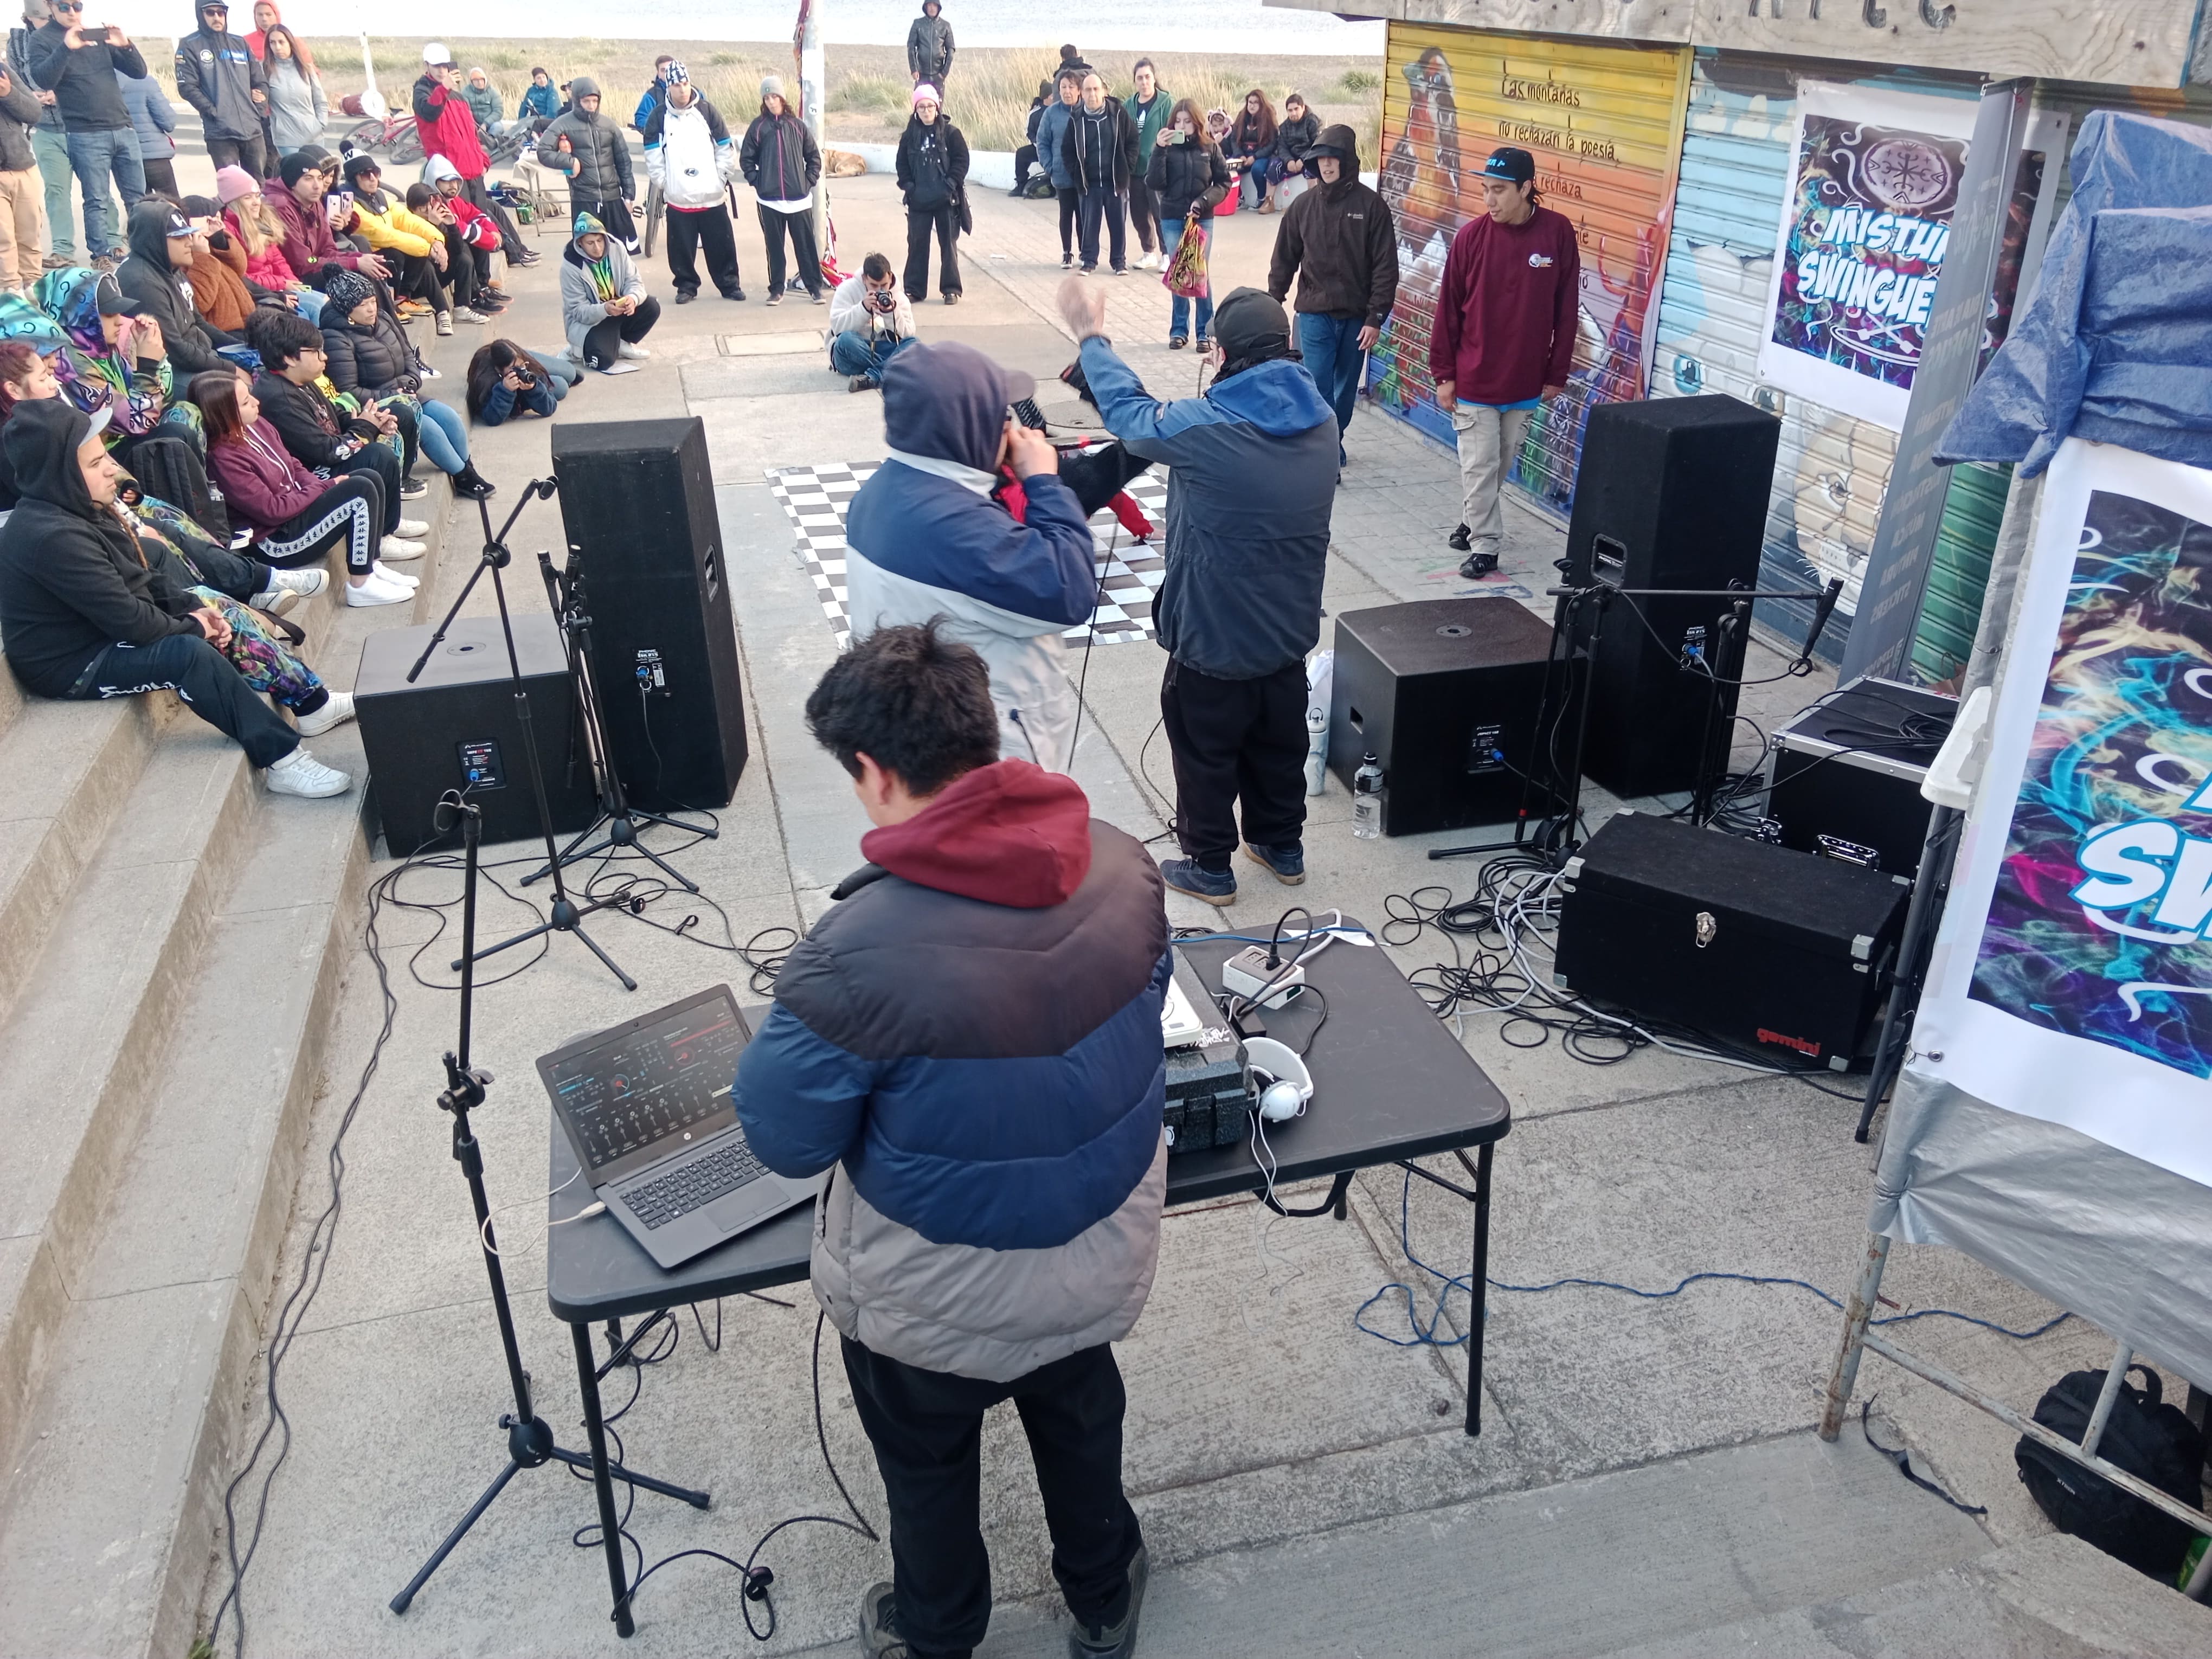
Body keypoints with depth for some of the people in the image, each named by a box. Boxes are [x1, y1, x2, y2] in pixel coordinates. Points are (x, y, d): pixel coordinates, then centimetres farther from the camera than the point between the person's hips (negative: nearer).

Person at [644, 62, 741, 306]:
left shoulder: (707, 111, 0)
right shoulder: (658, 117, -1)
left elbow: (725, 149, 4)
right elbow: (653, 158, 2)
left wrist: (720, 180, 0)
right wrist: (665, 184, -2)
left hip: (712, 197, 0)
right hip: (678, 199, 0)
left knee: (722, 245, 4)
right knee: (682, 248, 4)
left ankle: (729, 284, 17)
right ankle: (687, 286, 17)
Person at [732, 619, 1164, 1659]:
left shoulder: (863, 951, -36)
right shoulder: (1123, 868, -18)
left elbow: (783, 1140, -21)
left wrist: (803, 1019, -4)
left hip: (936, 1308, -4)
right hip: (1101, 1263, 4)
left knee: (926, 1466, 28)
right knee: (1082, 1420, 33)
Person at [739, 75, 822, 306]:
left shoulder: (796, 125, 4)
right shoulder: (758, 126, 3)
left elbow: (814, 155, 10)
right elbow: (746, 158, 8)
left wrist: (810, 181, 3)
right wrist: (756, 181, -1)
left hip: (799, 198, 0)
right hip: (769, 199, 0)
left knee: (806, 245, 2)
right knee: (774, 247, 6)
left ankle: (815, 287, 9)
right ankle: (776, 290, 13)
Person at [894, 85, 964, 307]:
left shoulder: (951, 133, -2)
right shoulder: (910, 136, 6)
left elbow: (962, 160, -3)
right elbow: (902, 164, 9)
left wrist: (950, 184, -12)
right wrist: (908, 186, -4)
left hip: (946, 199, -2)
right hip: (918, 200, 2)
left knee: (948, 244, 5)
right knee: (917, 244, 5)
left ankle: (951, 289, 12)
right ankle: (914, 289, 12)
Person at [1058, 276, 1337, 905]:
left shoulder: (1201, 428, -24)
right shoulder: (1321, 423, -5)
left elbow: (1127, 413, -5)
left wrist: (1091, 335, 8)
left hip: (1212, 641, -6)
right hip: (1290, 633, 6)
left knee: (1205, 756, 14)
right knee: (1280, 743, 23)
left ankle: (1210, 867, 29)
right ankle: (1282, 846, 41)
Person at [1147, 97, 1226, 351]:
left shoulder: (1210, 147, 0)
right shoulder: (1166, 147, -1)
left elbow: (1224, 183, 3)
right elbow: (1155, 183, -10)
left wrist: (1203, 201, -12)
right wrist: (1159, 150, -19)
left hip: (1202, 220, -1)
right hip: (1172, 219, 1)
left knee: (1200, 273, -1)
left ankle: (1206, 331, 7)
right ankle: (1178, 330, 14)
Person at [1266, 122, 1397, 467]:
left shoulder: (1372, 206, -3)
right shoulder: (1303, 206, 2)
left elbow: (1385, 267, -5)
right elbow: (1284, 261, 9)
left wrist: (1376, 318, -10)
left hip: (1356, 316, 0)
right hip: (1314, 313, 0)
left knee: (1346, 387, 11)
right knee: (1317, 384, -8)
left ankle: (1332, 444, 28)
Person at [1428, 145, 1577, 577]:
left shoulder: (1558, 233, -7)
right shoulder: (1471, 235, -8)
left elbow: (1566, 310, -1)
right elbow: (1448, 308, -2)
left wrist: (1557, 375, 0)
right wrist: (1444, 374, -3)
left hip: (1526, 380, 1)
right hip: (1474, 379, -1)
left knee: (1502, 464, 15)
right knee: (1479, 466, 2)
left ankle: (1475, 520, 36)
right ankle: (1484, 545, 13)